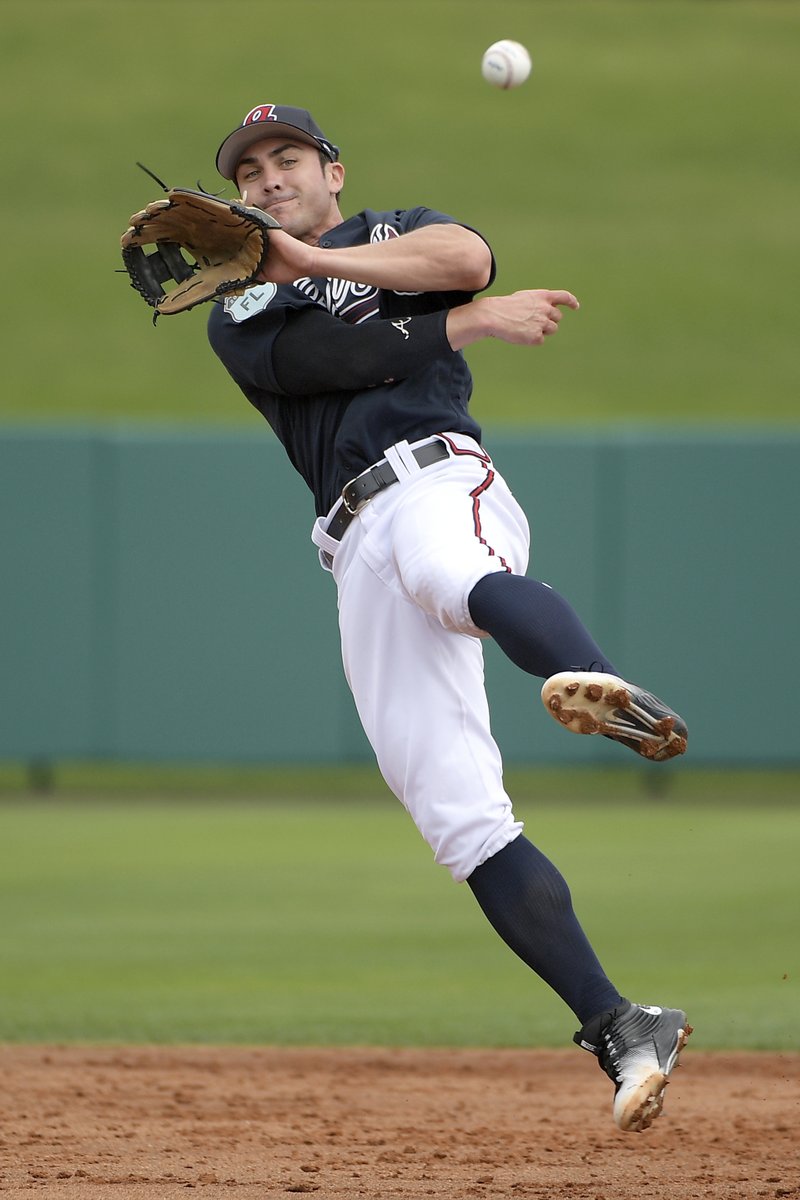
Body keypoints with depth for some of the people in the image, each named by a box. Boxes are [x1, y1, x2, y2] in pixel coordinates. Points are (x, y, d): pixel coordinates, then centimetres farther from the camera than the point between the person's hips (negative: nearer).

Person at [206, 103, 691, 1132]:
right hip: (359, 557, 4)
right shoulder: (237, 321, 26)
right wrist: (477, 321, -2)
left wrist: (313, 259, -3)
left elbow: (467, 257, -4)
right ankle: (620, 1030, -12)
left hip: (437, 479, -4)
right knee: (459, 818, -9)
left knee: (452, 575, -43)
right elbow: (329, 357, 4)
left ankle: (601, 690, -77)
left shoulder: (396, 231, 22)